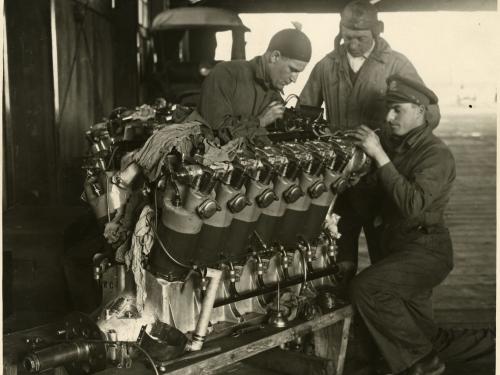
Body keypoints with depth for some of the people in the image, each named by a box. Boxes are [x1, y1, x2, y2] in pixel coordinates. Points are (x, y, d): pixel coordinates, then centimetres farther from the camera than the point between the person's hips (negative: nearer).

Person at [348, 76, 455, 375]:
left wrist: (380, 156, -30)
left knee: (366, 286, -25)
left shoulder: (436, 153, -17)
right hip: (400, 246, 9)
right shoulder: (399, 145, 8)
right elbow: (386, 194, 13)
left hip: (426, 250, -9)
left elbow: (413, 204, -31)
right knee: (412, 315, 22)